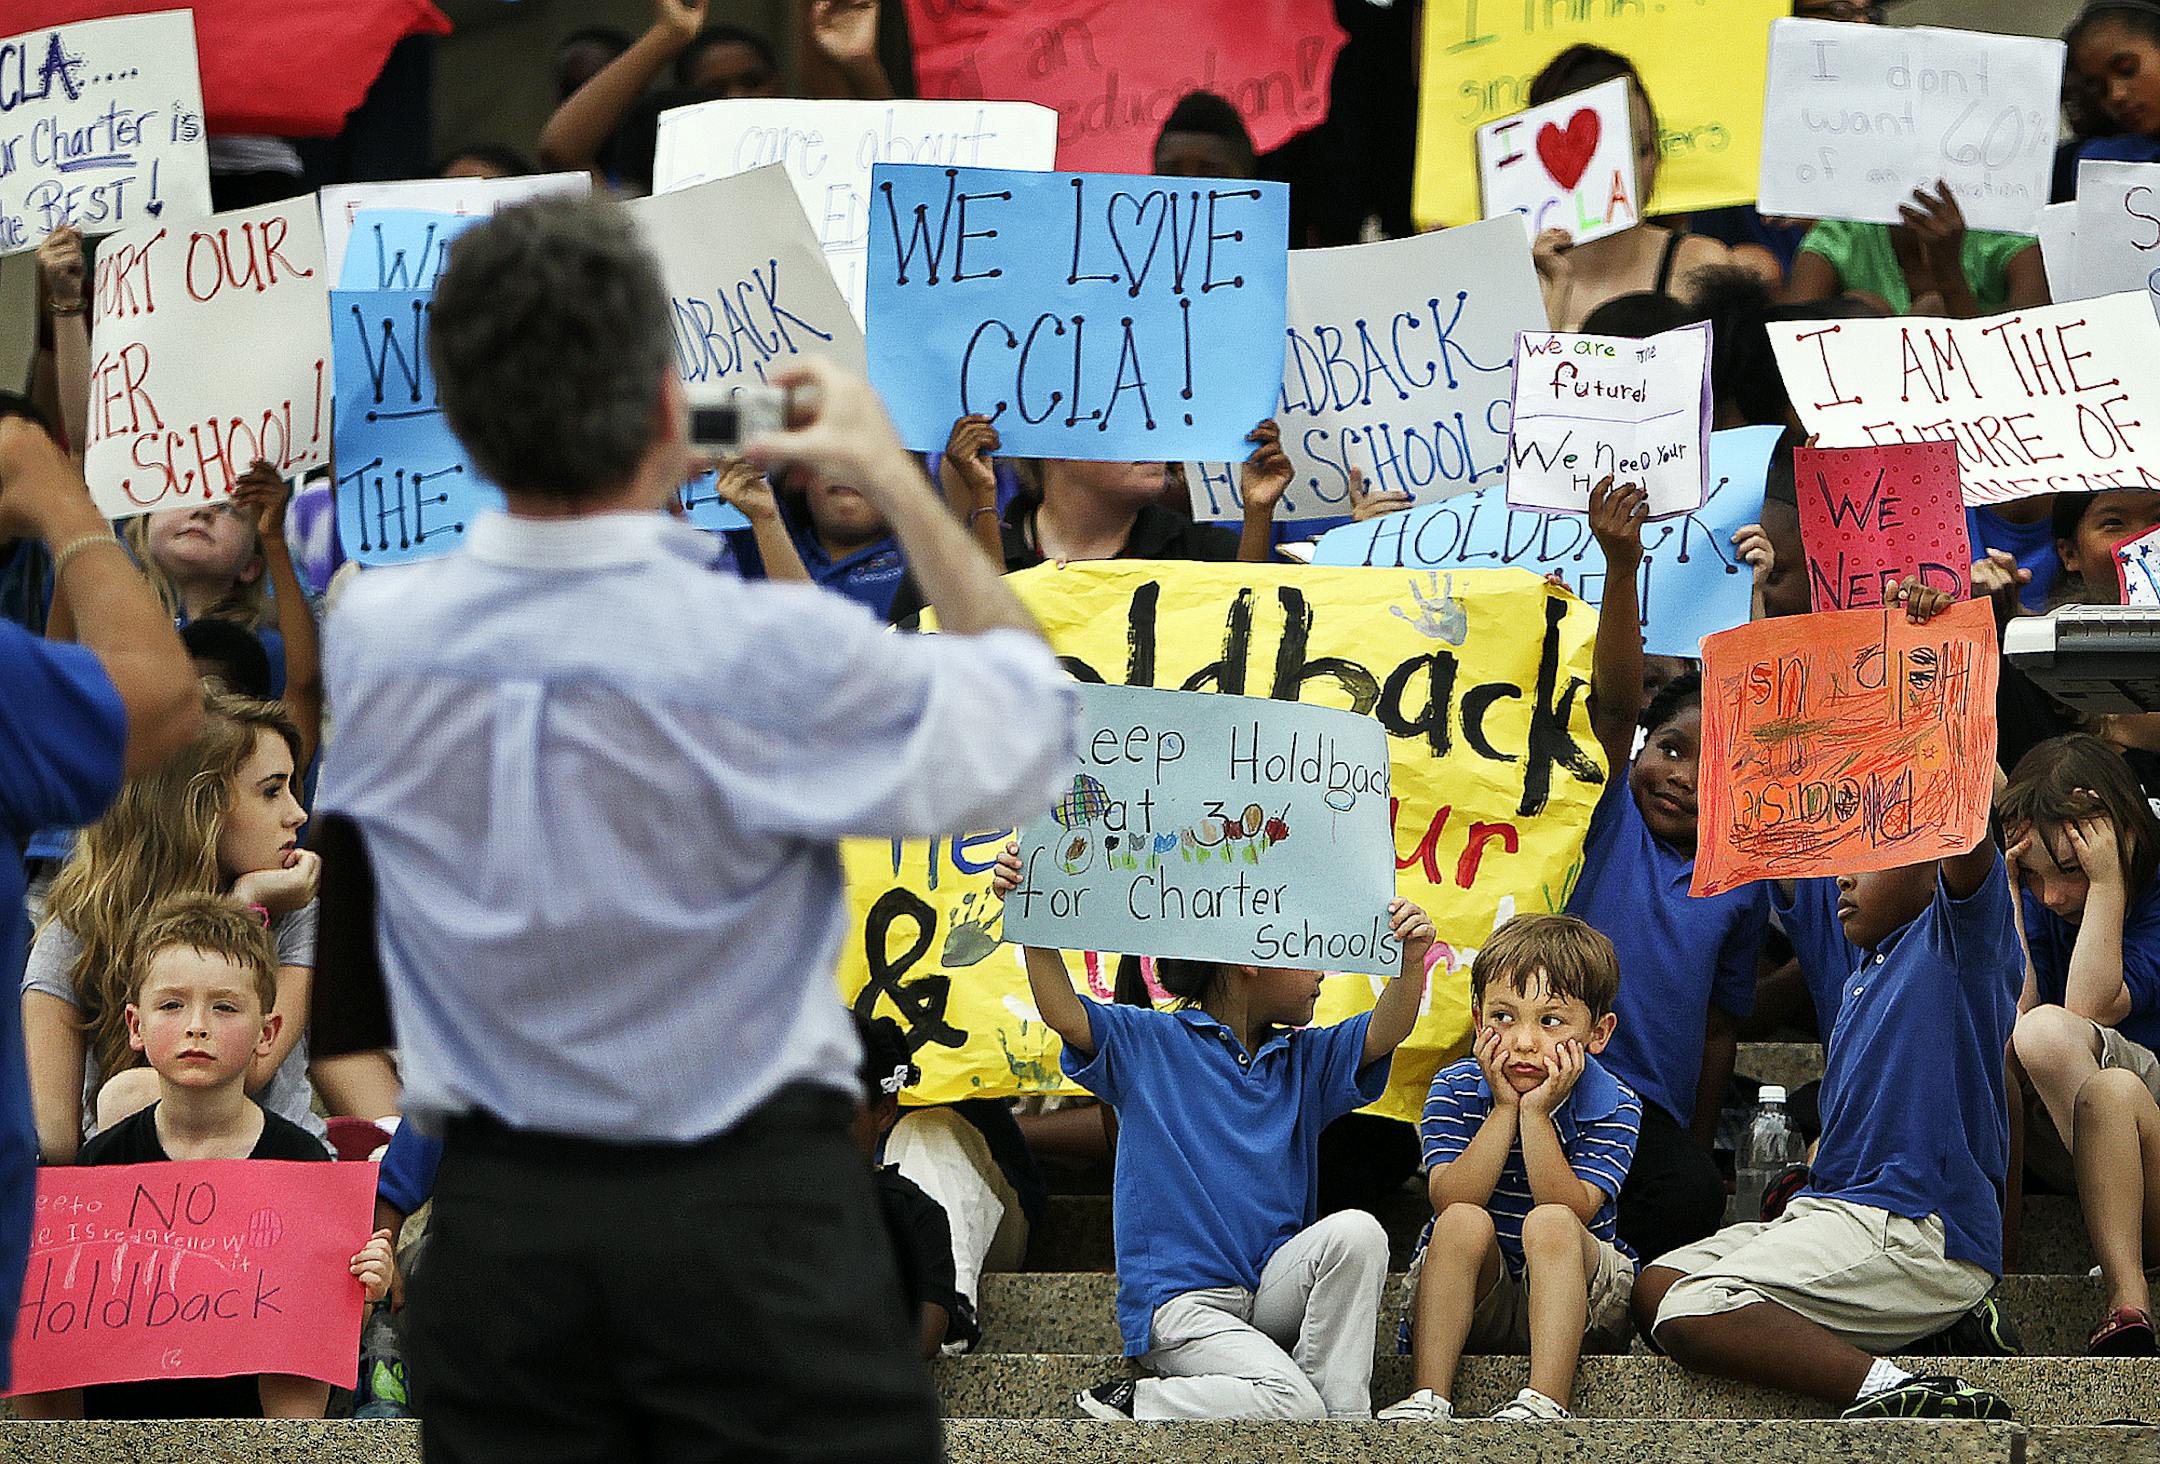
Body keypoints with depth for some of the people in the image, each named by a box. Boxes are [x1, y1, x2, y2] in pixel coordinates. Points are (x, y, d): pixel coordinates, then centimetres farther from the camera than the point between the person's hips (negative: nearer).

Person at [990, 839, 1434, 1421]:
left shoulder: (1305, 1060, 16)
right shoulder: (1149, 1043, 4)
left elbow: (1385, 1032, 0)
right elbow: (1065, 1013, -11)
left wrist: (1412, 960, -21)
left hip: (1275, 1291, 5)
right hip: (1181, 1301, -5)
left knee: (1356, 1231, -26)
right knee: (1292, 1406, -28)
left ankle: (1343, 1413, -15)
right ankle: (1126, 1405, -7)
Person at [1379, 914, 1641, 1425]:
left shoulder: (1614, 1107, -8)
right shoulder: (1454, 1089, -4)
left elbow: (1571, 1212, -21)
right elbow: (1450, 1201, -18)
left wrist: (1536, 1114, -26)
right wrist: (1504, 1109, -22)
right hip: (1477, 1298, 1)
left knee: (1548, 1224, -31)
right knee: (1465, 1222, -29)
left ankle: (1545, 1402, -43)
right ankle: (1429, 1397, -36)